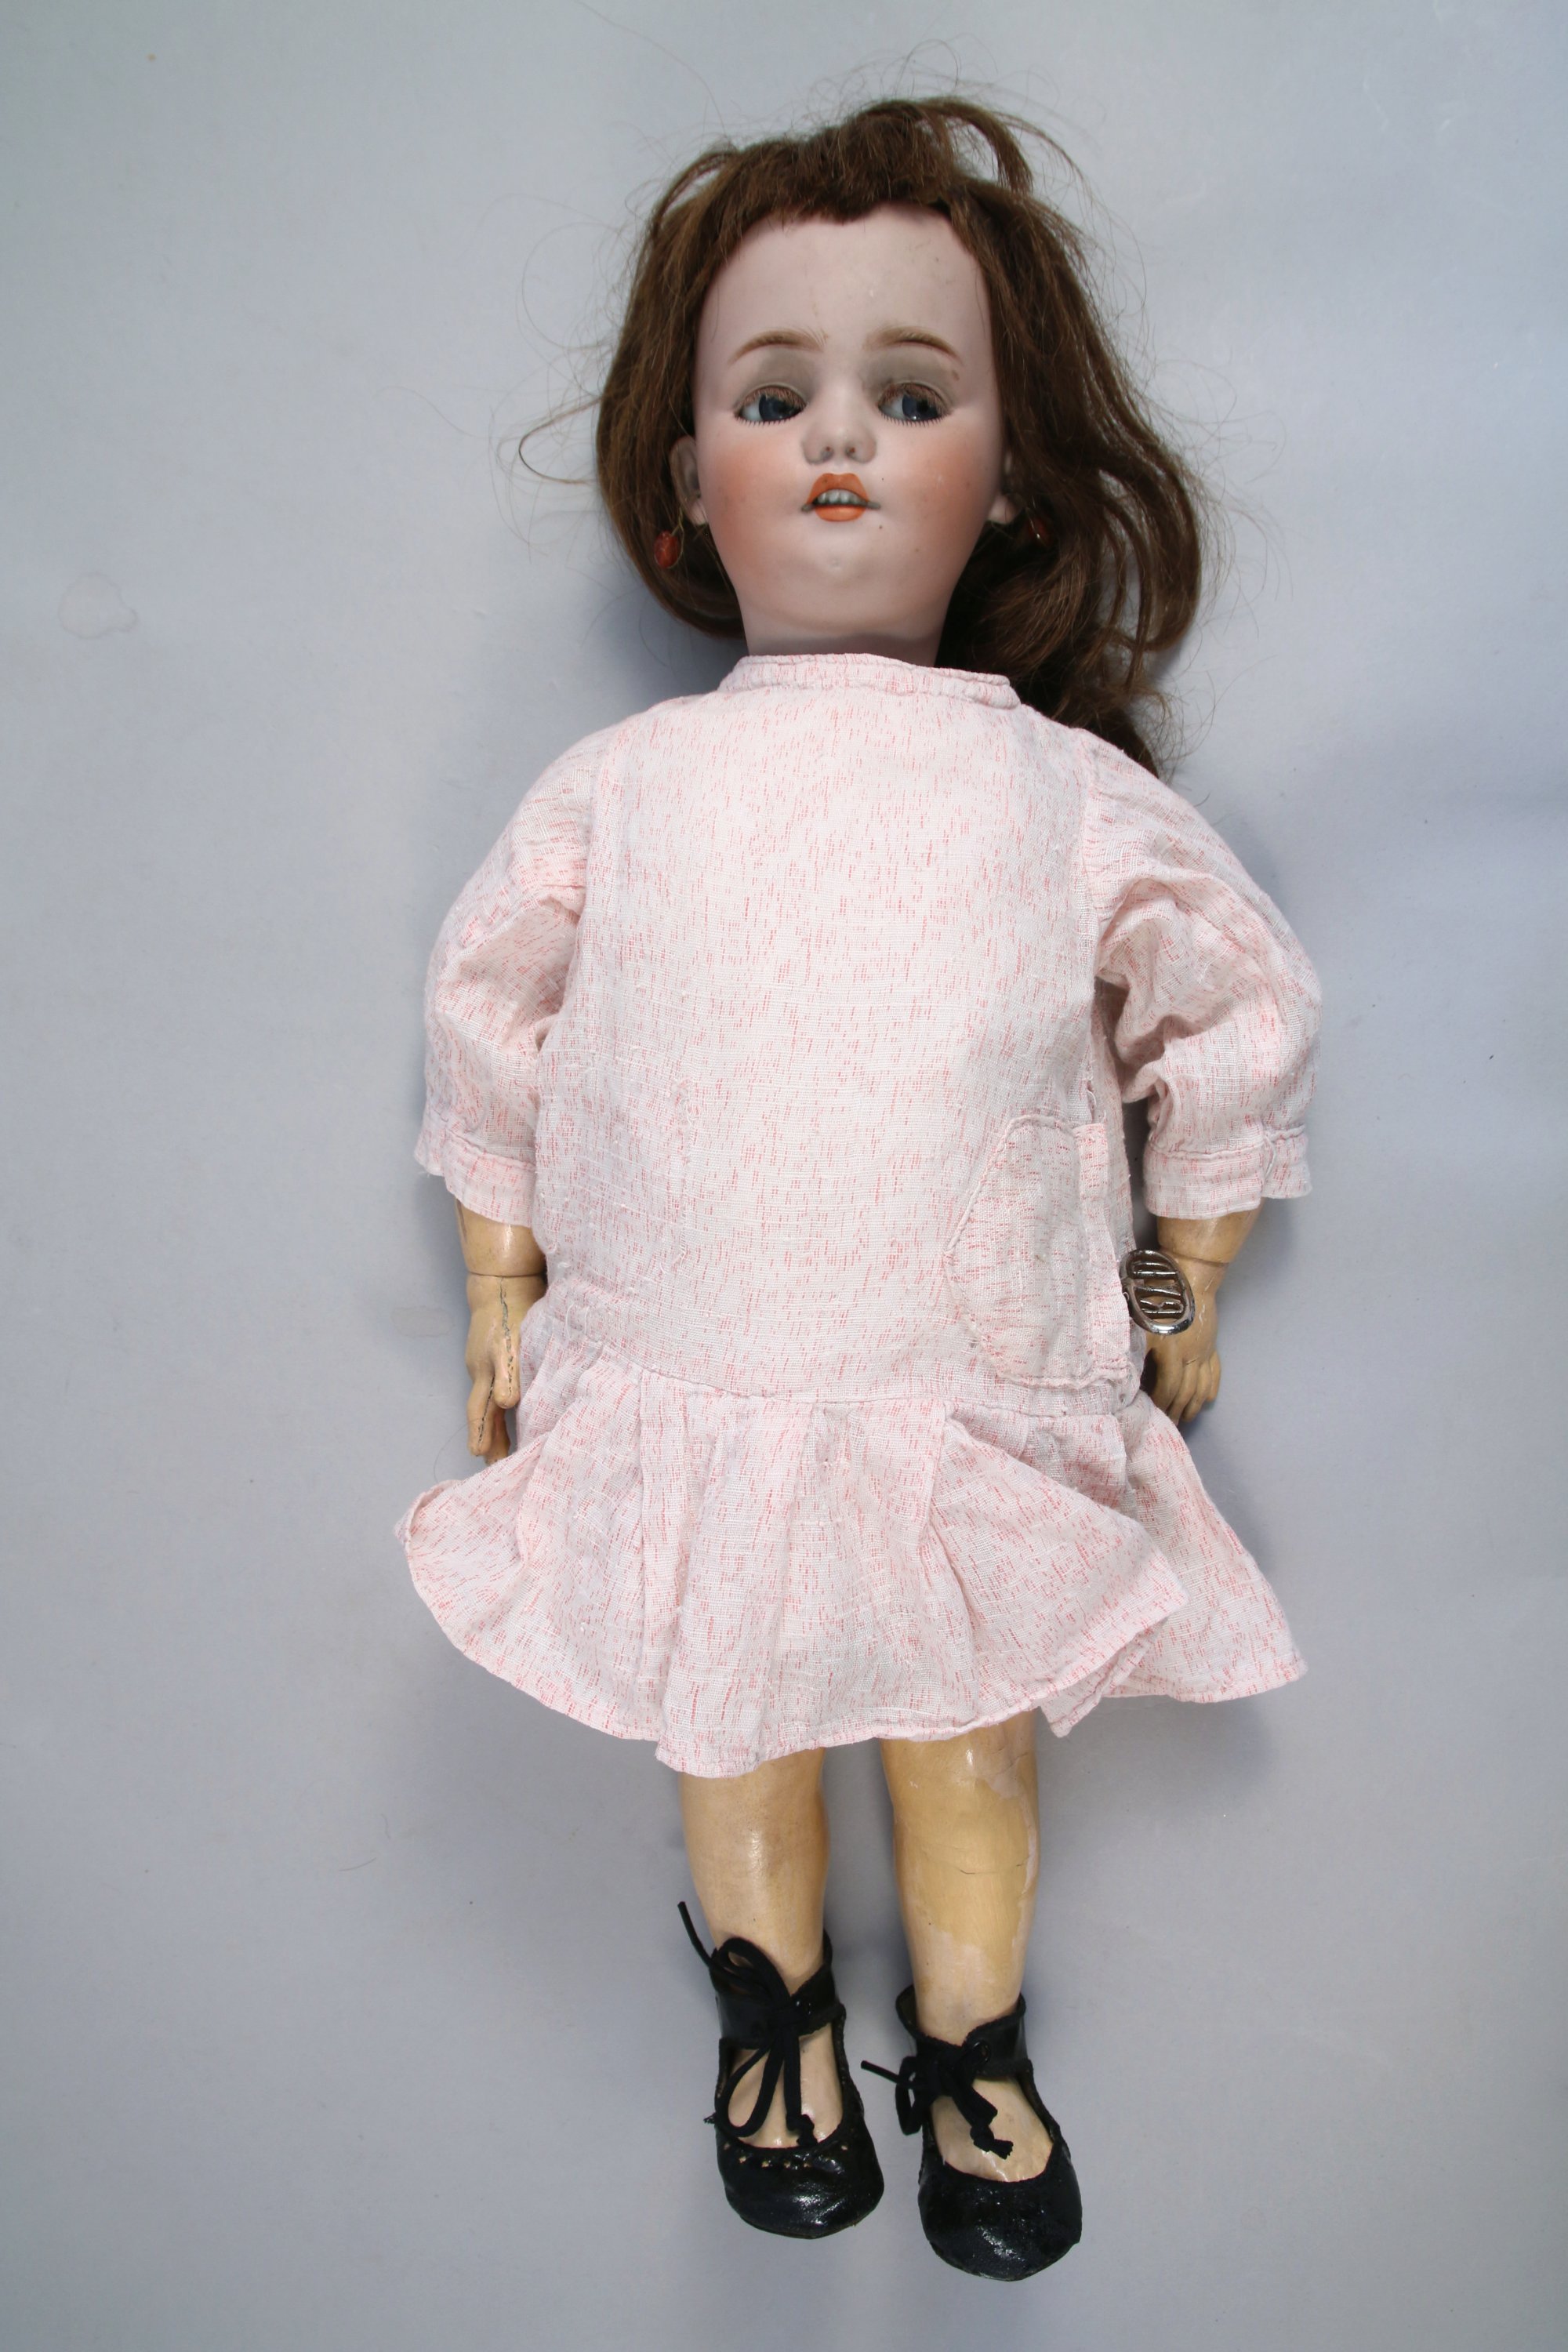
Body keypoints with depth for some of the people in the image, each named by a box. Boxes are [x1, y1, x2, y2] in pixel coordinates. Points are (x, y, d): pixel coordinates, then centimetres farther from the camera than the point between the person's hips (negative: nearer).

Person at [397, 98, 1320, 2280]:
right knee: (732, 1747, 17)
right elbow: (488, 1022, 11)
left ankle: (973, 2052, 45)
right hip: (683, 1405, 1)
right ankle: (776, 2018, 47)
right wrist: (499, 1304, 14)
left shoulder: (1073, 798, -2)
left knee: (969, 1753, 16)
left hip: (988, 1412, 0)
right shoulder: (616, 790, -1)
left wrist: (1187, 1288, 14)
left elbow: (1242, 1017, 11)